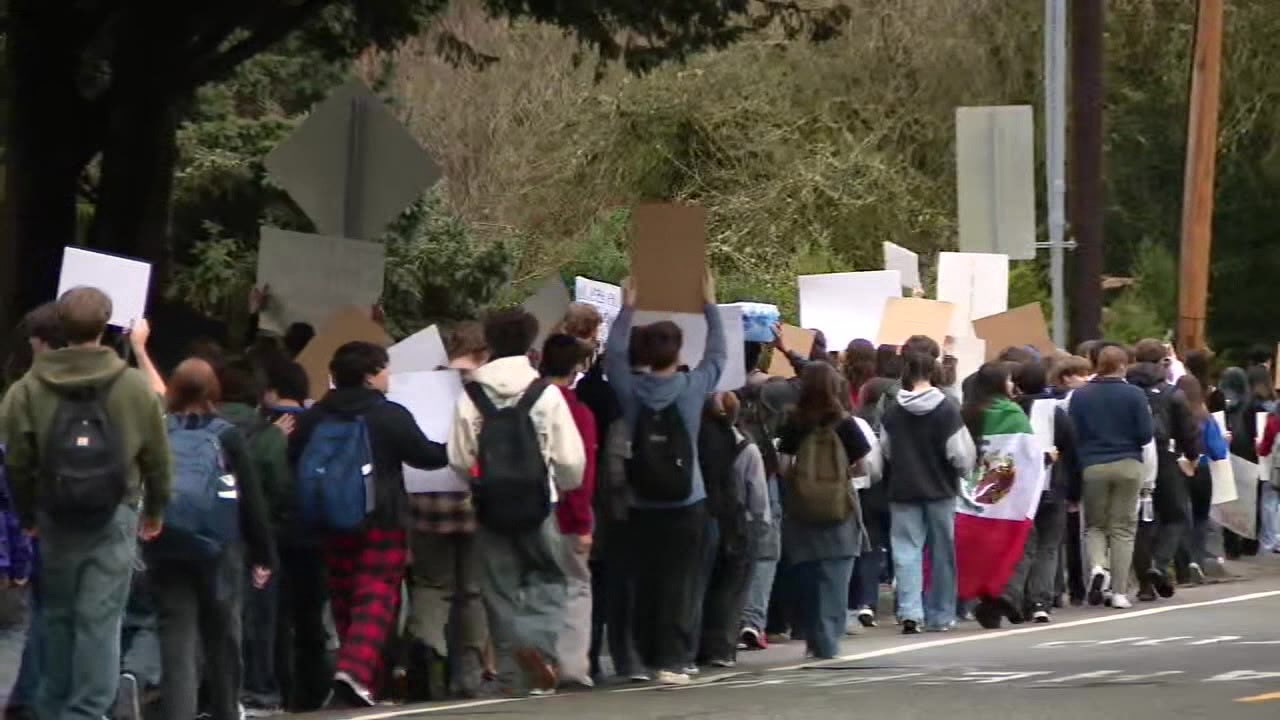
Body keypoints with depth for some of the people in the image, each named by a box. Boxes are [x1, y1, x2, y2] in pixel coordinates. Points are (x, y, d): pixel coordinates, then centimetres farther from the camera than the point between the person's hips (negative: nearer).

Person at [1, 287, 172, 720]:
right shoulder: (136, 387, -6)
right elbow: (158, 459, 2)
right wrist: (154, 511, 18)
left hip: (54, 519, 2)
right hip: (114, 519, -2)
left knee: (57, 615, 15)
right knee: (100, 619, -2)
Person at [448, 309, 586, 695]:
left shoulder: (470, 397, -3)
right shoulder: (546, 394, -7)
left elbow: (458, 460, -3)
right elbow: (570, 460, -5)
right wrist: (564, 486, 16)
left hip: (490, 508, 2)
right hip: (538, 505, -2)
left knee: (500, 589, 10)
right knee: (548, 580, 8)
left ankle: (511, 670, 10)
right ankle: (537, 642, -18)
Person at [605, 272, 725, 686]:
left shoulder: (631, 390, -4)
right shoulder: (692, 388, -8)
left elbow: (613, 355, 14)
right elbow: (717, 355, 8)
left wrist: (627, 310, 24)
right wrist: (710, 306, 20)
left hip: (642, 507, 2)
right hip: (687, 504, -2)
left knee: (645, 584, 10)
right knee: (680, 584, -2)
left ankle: (646, 657, 15)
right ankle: (672, 661, -8)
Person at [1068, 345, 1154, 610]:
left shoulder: (1080, 396, -1)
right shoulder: (1135, 395, -5)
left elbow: (1073, 435, -2)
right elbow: (1146, 434, -5)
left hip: (1093, 467, 1)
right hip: (1128, 465, -1)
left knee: (1095, 525, 14)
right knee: (1123, 528, 6)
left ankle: (1097, 566, -14)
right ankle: (1119, 592, 2)